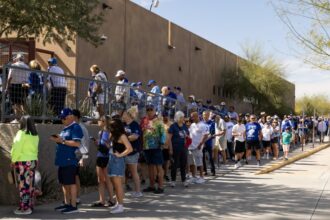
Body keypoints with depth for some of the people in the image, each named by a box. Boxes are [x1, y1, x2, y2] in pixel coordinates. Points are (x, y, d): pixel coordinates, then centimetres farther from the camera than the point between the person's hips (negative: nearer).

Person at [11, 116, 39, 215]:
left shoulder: (22, 133, -11)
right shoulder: (35, 135, 8)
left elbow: (17, 148, -12)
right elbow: (35, 149, 8)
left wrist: (13, 160, -3)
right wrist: (33, 158, 10)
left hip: (23, 162, -7)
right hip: (33, 161, 7)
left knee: (23, 185, -3)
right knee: (30, 184, 10)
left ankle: (24, 208, -1)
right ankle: (30, 206, 16)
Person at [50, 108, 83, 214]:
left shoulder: (75, 128, -11)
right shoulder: (65, 128, 18)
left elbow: (77, 143, -22)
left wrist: (62, 141, -20)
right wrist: (57, 140, 6)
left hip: (70, 160, -9)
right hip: (62, 160, 10)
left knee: (71, 183, -4)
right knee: (64, 183, 15)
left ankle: (73, 206, 2)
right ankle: (67, 203, 25)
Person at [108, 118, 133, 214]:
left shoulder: (122, 136, -12)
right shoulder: (114, 135, 15)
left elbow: (130, 149, -20)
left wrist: (120, 155, -14)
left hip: (118, 161, -9)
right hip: (112, 159, 9)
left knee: (118, 184, -6)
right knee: (114, 183, 12)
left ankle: (120, 206, -2)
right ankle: (118, 203, 21)